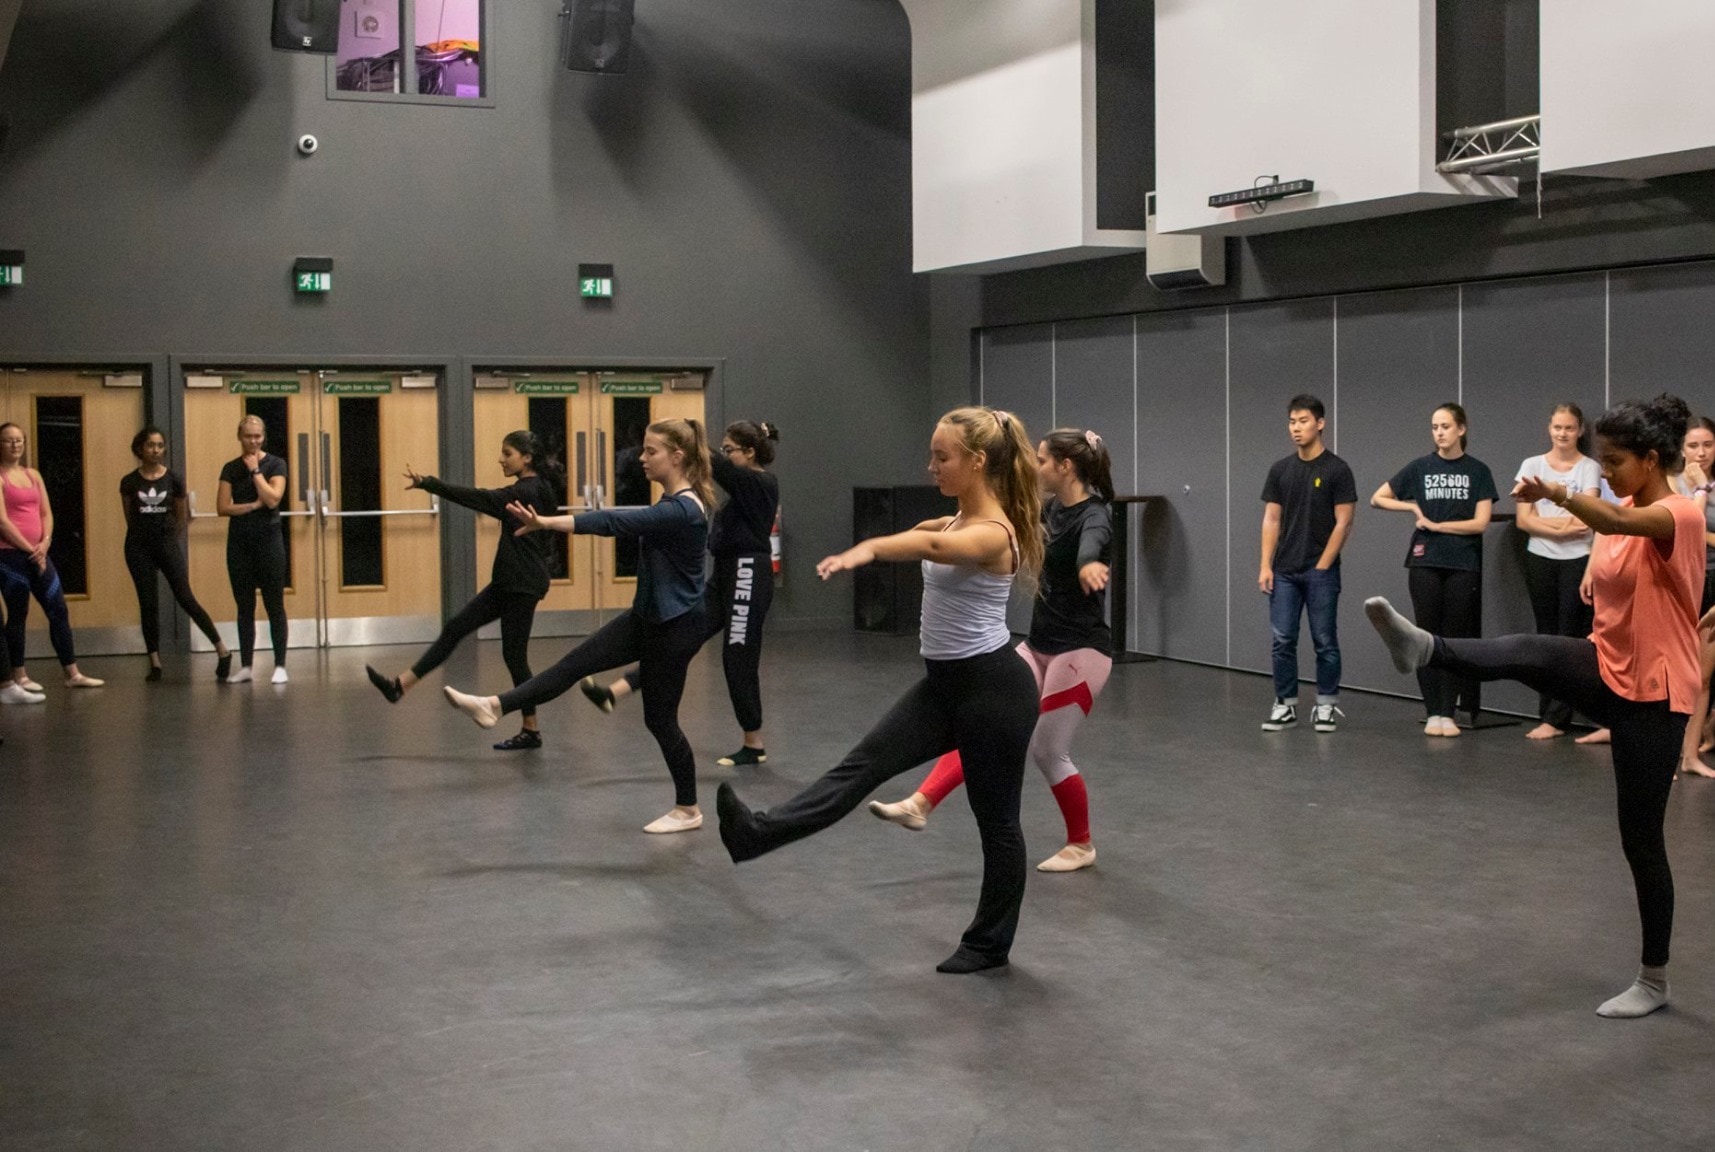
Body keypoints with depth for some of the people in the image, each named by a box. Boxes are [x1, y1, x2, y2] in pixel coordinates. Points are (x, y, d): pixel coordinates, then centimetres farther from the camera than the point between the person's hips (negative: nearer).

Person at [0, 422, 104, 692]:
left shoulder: (33, 475, 14)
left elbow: (46, 513, 12)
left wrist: (45, 542, -6)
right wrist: (30, 549, -13)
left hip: (38, 554, 7)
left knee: (59, 611, 6)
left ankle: (72, 674, 11)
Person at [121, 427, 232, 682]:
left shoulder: (174, 479, 0)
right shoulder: (129, 482, 1)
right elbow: (130, 518, 11)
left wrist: (167, 532, 10)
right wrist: (145, 531, 11)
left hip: (168, 542, -1)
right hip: (139, 546, 1)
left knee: (185, 598, -6)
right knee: (148, 604, 2)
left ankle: (222, 650, 0)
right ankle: (155, 663, 7)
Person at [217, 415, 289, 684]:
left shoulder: (275, 464, -1)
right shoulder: (231, 468, 6)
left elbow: (272, 499, -15)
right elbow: (222, 507, -3)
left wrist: (255, 470, -11)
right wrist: (253, 505, -13)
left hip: (268, 540, -3)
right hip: (239, 542, 3)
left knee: (274, 606, -2)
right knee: (244, 607, 7)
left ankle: (280, 666, 2)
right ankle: (245, 666, 12)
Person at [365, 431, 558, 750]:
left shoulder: (528, 491, -17)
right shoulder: (530, 490, 12)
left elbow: (478, 498, -22)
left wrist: (428, 483, -23)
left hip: (523, 586, -10)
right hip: (508, 583, 10)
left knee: (514, 654, -3)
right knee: (455, 628, 6)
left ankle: (531, 731, 7)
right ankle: (400, 686, 7)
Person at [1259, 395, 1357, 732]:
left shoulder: (1337, 470, -8)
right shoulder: (1280, 470, 7)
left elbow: (1343, 522, -9)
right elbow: (1271, 520, 7)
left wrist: (1322, 566, -12)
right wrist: (1265, 566, -2)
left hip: (1321, 572, -4)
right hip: (1285, 572, 4)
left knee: (1325, 642, 2)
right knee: (1283, 640, 4)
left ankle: (1327, 706, 11)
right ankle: (1285, 705, 11)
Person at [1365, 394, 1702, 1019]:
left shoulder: (1679, 514, -17)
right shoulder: (1622, 515, 9)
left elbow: (1620, 522, -40)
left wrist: (1558, 494, -58)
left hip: (1654, 691, -7)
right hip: (1607, 669, 7)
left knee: (1641, 836, 1)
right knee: (1528, 653, -27)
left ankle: (1653, 980, 15)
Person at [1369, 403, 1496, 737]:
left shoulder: (1477, 471, 2)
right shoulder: (1420, 467, 4)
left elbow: (1480, 522, -6)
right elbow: (1377, 499, 9)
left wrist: (1436, 524, -8)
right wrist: (1414, 507, -2)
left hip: (1463, 565, -1)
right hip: (1425, 563, 1)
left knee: (1454, 638, 3)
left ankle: (1448, 713, 7)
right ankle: (1432, 713, 5)